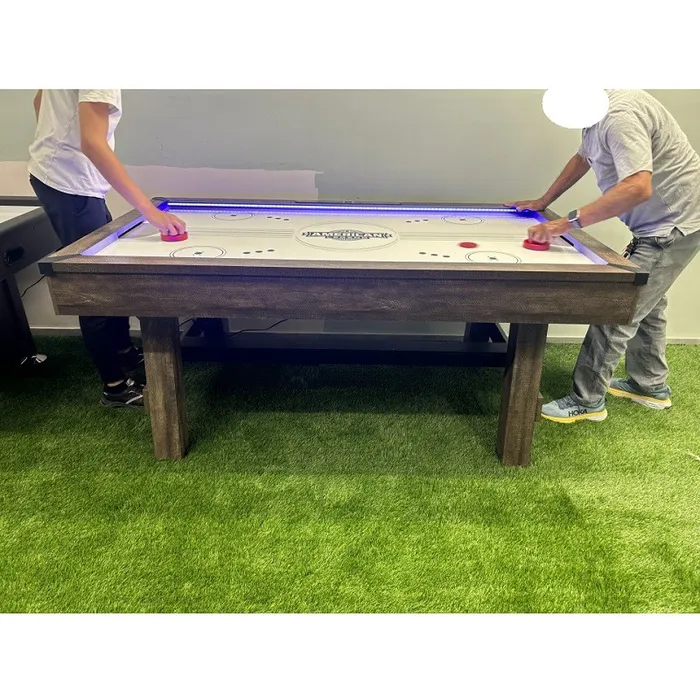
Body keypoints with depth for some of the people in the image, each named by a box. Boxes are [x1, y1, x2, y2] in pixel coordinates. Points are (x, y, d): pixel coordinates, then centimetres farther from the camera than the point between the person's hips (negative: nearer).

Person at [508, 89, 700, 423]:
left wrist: (569, 222, -40)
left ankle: (587, 400, 3)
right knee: (646, 304, 21)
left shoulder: (620, 117, -28)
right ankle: (651, 385, 38)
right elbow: (582, 159, 21)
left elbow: (638, 187, -39)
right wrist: (543, 202, 19)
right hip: (659, 223, 11)